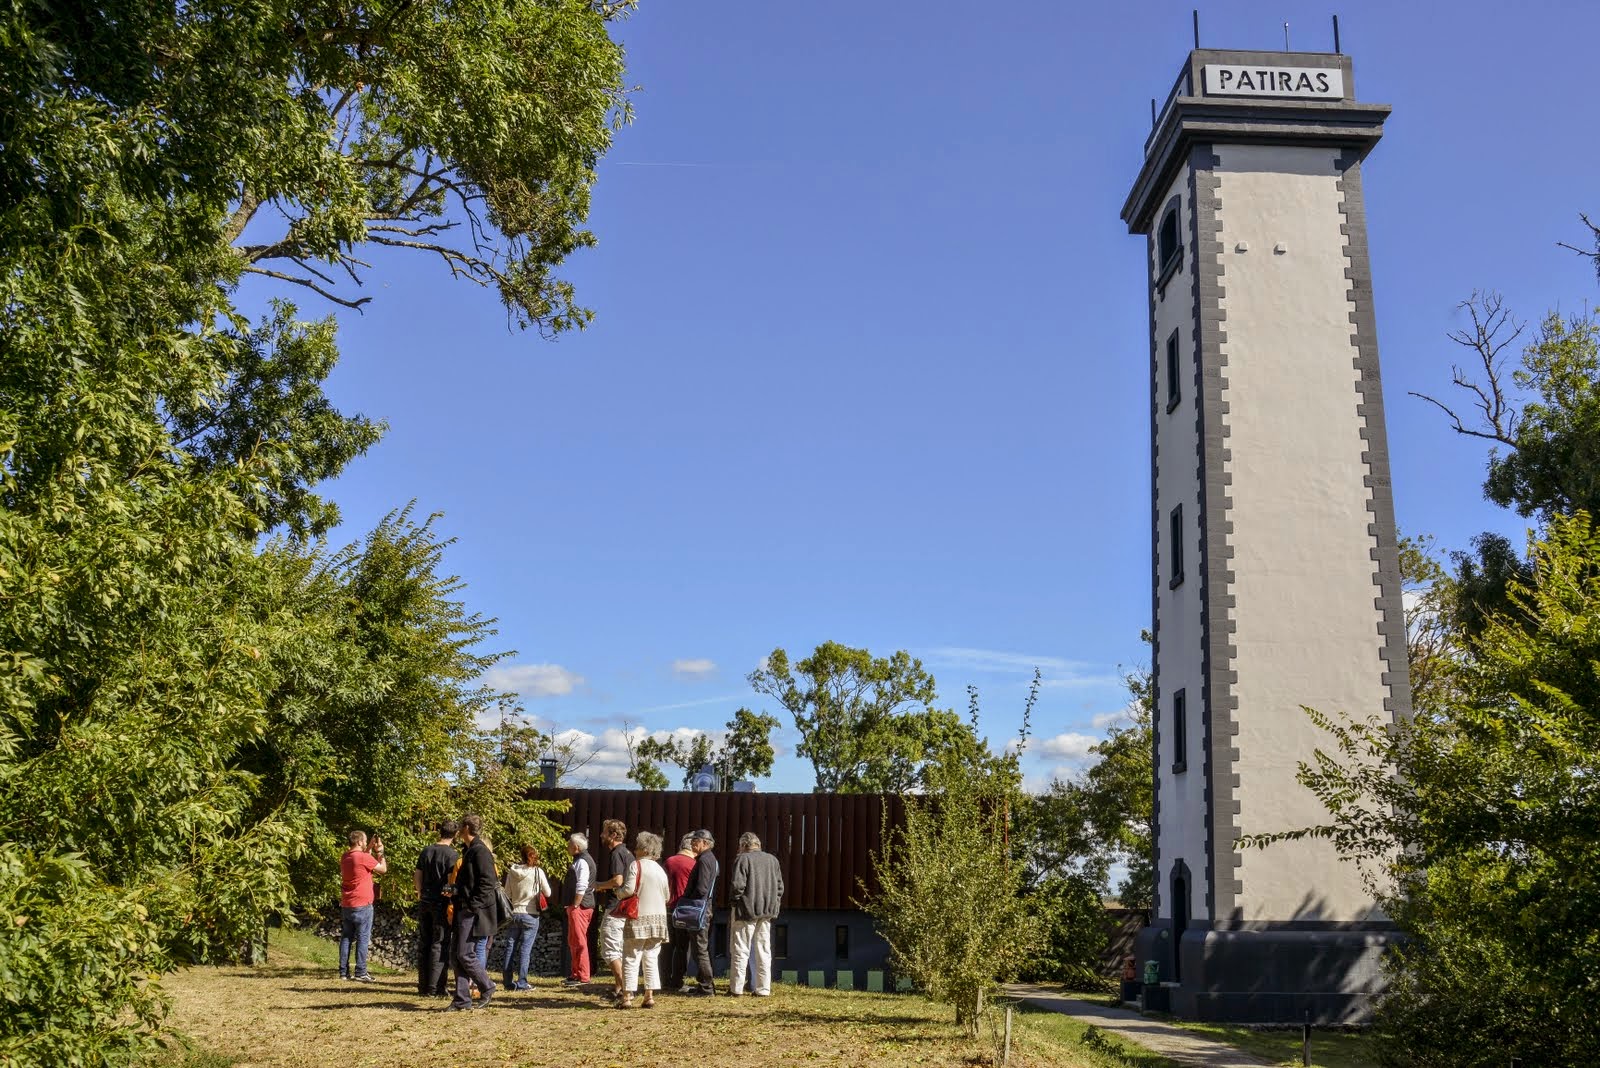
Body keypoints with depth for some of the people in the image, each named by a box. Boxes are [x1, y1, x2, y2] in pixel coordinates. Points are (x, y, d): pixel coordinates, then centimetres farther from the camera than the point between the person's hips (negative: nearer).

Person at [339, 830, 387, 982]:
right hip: (362, 905, -7)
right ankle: (360, 973, -3)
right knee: (363, 938, -2)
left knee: (346, 938, 11)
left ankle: (343, 972, 11)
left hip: (346, 905, 7)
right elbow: (383, 869, -5)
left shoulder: (345, 857, 7)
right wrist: (379, 851, 5)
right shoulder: (364, 857, -16)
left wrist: (371, 849, 20)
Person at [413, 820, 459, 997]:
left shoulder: (426, 851, 8)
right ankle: (434, 988, -2)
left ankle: (423, 986, 16)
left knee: (423, 944, 12)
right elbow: (452, 881, -14)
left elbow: (417, 876, 11)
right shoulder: (452, 854, -10)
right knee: (440, 945, -1)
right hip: (442, 903, -6)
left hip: (425, 903, 6)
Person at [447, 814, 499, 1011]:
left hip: (475, 913, -10)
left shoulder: (480, 851, -13)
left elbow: (488, 882, -19)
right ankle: (462, 999, 11)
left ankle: (487, 988, 7)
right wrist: (456, 893, 10)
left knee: (465, 955, -8)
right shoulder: (468, 851, 17)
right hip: (465, 911, 10)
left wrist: (472, 905, -20)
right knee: (459, 955, 7)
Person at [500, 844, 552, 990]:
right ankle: (521, 982, -1)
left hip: (514, 914, 3)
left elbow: (507, 894, 5)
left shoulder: (512, 872, 1)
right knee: (525, 949, -1)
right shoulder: (538, 872, -9)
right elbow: (547, 893, 0)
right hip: (530, 914, -3)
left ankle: (508, 981, 12)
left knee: (510, 948, 10)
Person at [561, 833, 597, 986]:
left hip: (580, 907, -11)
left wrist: (575, 906, -20)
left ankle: (582, 977, -6)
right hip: (578, 906, 11)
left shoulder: (582, 861, -15)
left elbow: (581, 887, -23)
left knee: (579, 941, -8)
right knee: (573, 942, 18)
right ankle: (575, 973, 26)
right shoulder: (581, 860, 18)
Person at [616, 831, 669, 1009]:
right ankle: (650, 996, 6)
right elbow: (667, 897, 15)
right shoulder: (660, 869, 12)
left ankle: (627, 996, -2)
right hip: (658, 919, 5)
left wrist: (618, 890, 4)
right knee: (651, 958, 9)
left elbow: (628, 889, -16)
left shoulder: (636, 865, -6)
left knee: (631, 959, 0)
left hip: (639, 919, -5)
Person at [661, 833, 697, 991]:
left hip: (668, 908, 5)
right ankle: (677, 982, 1)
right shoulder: (692, 864, -9)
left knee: (668, 946, 13)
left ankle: (666, 980, 15)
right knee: (682, 947, 1)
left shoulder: (668, 861, 7)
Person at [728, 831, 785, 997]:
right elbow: (780, 886, 10)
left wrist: (733, 902, -1)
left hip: (746, 910, -5)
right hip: (767, 912, 5)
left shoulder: (742, 859, -8)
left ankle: (736, 988, 3)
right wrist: (774, 905, 14)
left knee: (740, 951, 2)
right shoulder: (772, 860, 10)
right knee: (764, 951, 9)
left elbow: (737, 885, -15)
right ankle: (764, 989, 9)